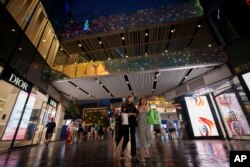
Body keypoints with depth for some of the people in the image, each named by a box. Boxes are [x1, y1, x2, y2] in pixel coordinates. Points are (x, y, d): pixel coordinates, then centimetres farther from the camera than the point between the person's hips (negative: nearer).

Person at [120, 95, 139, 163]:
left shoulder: (133, 106, 13)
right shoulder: (123, 105, 8)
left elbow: (136, 113, 2)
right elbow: (122, 114, 6)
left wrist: (131, 113, -13)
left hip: (133, 122, 2)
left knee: (133, 138, -1)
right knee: (126, 138, 3)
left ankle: (133, 156, 4)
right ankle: (122, 151, 31)